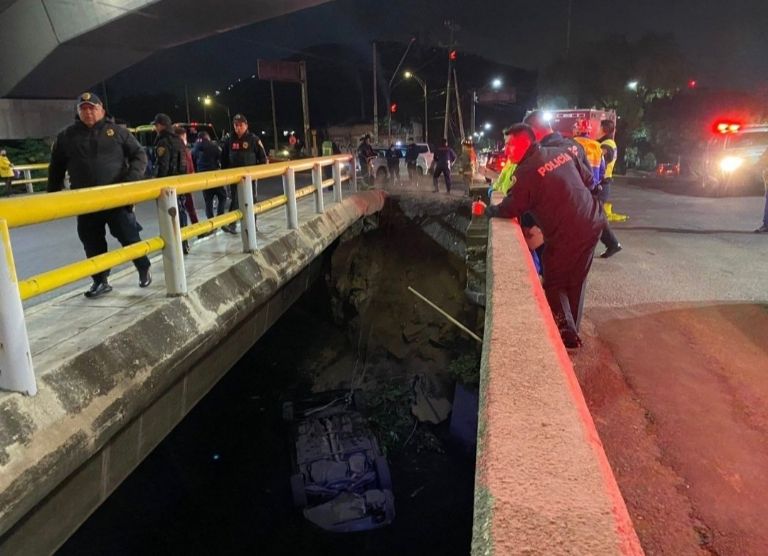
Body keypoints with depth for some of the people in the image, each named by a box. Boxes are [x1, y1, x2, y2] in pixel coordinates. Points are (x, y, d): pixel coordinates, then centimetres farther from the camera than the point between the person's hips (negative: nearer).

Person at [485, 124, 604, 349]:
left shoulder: (527, 171, -15)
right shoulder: (561, 152, 8)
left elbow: (509, 210, -10)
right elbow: (587, 177, 20)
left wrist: (487, 210, 8)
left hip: (567, 235, -8)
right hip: (592, 225, 8)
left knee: (554, 285, 9)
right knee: (576, 283, 18)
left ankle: (566, 333, -1)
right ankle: (572, 331, 29)